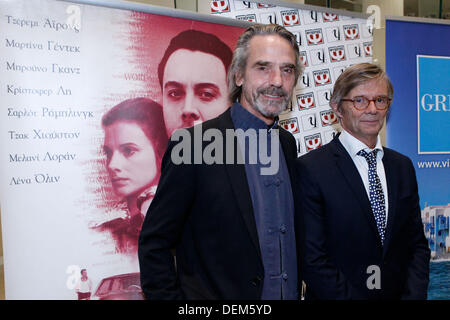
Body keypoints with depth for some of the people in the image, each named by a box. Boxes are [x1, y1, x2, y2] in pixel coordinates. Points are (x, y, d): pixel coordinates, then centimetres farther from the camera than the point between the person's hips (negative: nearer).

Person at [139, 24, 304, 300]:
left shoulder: (288, 143, 3)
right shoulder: (192, 144, -18)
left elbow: (290, 234, 11)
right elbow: (154, 244, -14)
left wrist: (295, 291, 6)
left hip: (289, 292, 6)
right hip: (212, 294, -6)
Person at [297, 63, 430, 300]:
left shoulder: (403, 166, 3)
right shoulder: (311, 168, -17)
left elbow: (417, 245, 4)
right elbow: (312, 258, -19)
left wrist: (413, 295, -10)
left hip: (399, 293, 5)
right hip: (340, 294, -5)